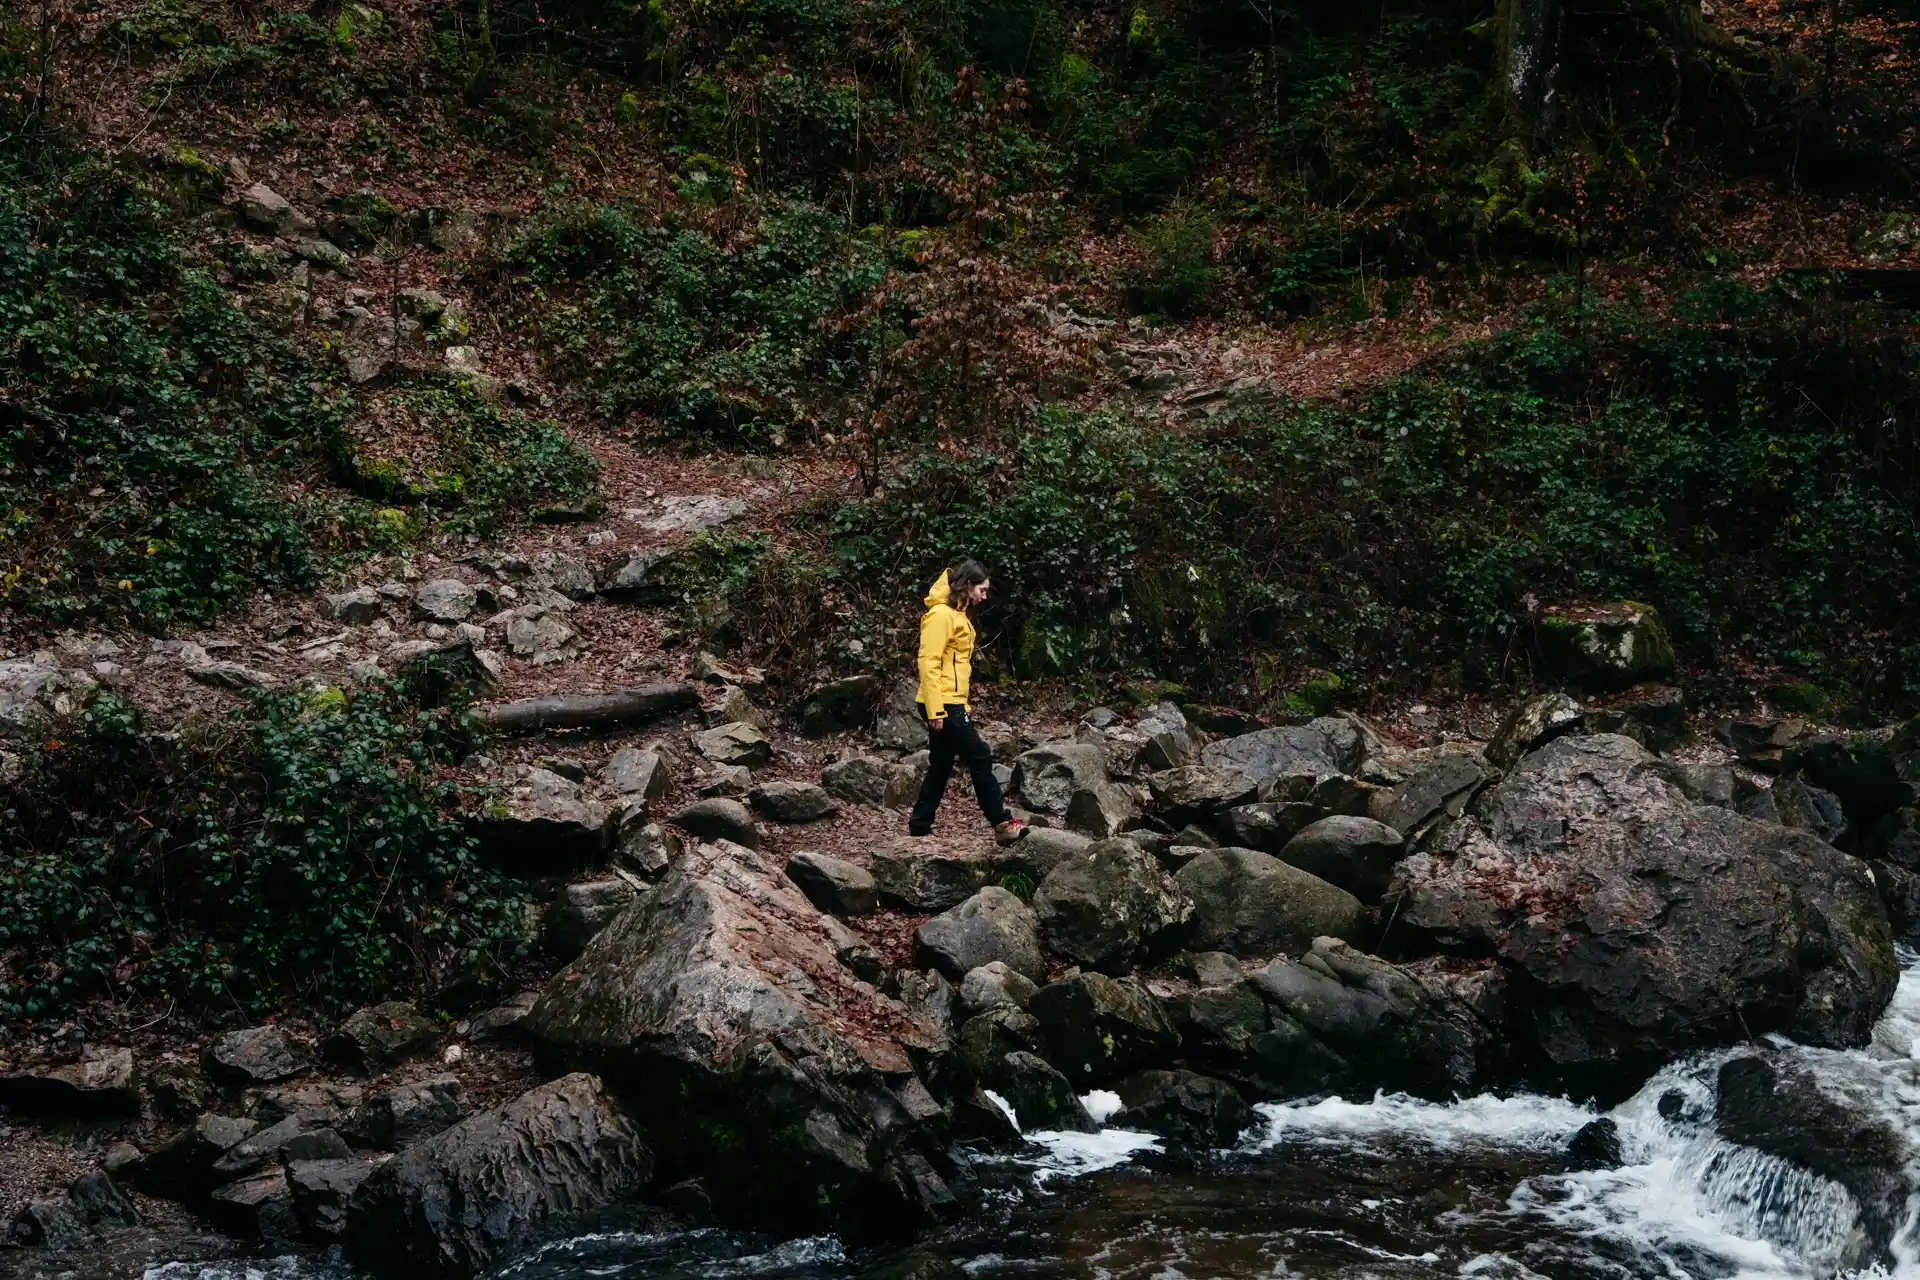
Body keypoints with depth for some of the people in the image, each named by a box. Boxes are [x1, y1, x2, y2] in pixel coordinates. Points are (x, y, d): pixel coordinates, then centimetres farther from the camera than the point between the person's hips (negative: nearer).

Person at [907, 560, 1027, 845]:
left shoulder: (955, 614, 17)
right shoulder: (941, 615, -14)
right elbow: (928, 663, -19)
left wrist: (958, 704, 20)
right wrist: (936, 711, -22)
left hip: (951, 704, 10)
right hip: (942, 705, -10)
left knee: (940, 768, 11)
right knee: (980, 759, -7)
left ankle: (919, 828, 14)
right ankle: (1002, 823, -3)